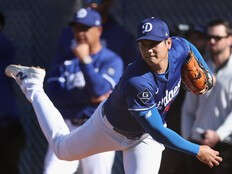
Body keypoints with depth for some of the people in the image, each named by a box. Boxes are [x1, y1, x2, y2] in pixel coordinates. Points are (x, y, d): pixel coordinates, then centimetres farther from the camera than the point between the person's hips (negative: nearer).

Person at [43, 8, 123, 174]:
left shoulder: (112, 60, -1)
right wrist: (89, 97, -15)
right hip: (67, 129, 3)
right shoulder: (67, 59, 9)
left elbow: (100, 90, -17)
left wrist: (85, 59, -18)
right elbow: (54, 95, -4)